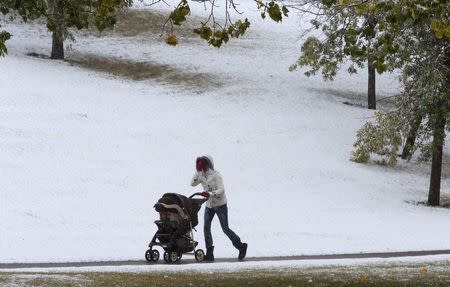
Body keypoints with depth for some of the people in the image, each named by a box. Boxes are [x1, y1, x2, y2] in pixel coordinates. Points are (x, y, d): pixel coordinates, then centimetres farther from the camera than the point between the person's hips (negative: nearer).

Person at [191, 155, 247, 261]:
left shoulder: (215, 175, -17)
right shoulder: (201, 175, 1)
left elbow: (221, 190, -23)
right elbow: (193, 183, -9)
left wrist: (210, 194, -39)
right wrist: (197, 171, -18)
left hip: (220, 204, -6)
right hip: (209, 205, 6)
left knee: (225, 229, -3)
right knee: (206, 228, -4)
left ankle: (241, 247, 15)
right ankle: (209, 254, 0)